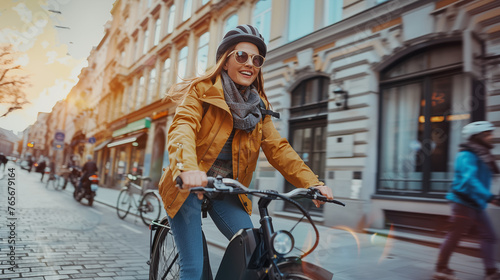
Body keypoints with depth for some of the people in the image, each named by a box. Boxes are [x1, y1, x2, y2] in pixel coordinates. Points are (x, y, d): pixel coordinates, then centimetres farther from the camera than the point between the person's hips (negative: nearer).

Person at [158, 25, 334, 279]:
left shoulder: (259, 106, 8)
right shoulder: (202, 90, -6)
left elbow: (277, 148, 0)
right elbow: (182, 127, -23)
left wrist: (312, 183, -14)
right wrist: (188, 168, -44)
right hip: (189, 186, -4)